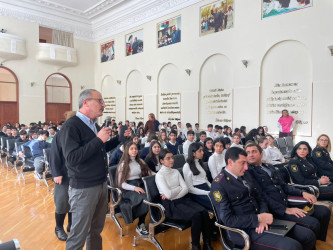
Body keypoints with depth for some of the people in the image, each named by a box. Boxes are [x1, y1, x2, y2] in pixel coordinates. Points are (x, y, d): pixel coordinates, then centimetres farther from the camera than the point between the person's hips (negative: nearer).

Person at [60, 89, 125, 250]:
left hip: (102, 185, 8)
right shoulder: (71, 126, -16)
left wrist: (119, 138, 9)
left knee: (96, 230, 20)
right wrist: (98, 139, -25)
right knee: (79, 234, 7)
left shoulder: (94, 125, 10)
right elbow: (71, 158, -26)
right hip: (83, 188, -8)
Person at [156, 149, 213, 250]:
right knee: (196, 215, -27)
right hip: (171, 205, -6)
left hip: (183, 199, 6)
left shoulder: (176, 172, 13)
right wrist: (179, 188, 1)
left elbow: (186, 189, 4)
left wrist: (172, 195, -11)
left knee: (204, 212, -20)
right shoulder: (159, 175, -5)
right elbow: (168, 194, -16)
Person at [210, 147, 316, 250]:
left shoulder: (246, 174, 10)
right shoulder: (219, 184, -14)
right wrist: (258, 218, -17)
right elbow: (228, 219, -17)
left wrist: (263, 218, -8)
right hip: (244, 230, -8)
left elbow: (260, 198, 13)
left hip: (260, 222, 8)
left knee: (309, 236, 1)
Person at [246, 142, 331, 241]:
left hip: (288, 203, 9)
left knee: (325, 211, 5)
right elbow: (262, 196, -16)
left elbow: (283, 185, 20)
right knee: (313, 223, -22)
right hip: (276, 210, -8)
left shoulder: (269, 167, 16)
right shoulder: (248, 172, -10)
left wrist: (302, 193, 4)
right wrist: (285, 210, -19)